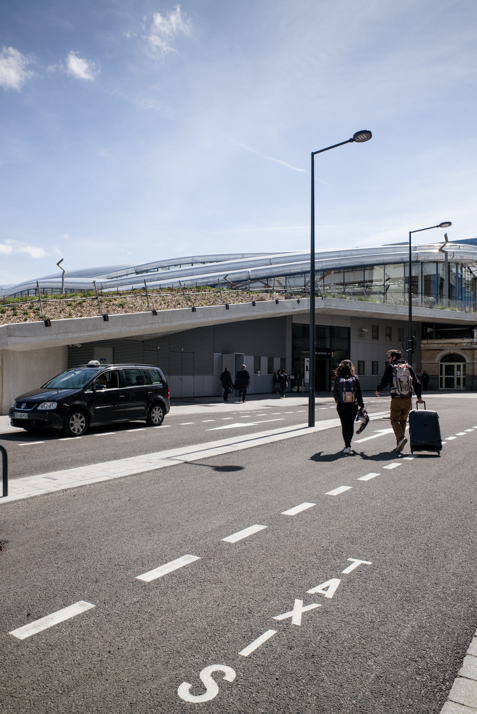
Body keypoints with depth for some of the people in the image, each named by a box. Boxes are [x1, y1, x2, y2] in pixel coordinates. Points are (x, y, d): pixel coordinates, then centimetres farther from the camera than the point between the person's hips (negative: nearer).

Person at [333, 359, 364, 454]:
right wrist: (361, 405, 6)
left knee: (345, 425, 3)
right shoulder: (355, 378, -4)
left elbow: (335, 392, 4)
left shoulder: (337, 379, -6)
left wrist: (336, 400, 24)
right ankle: (348, 443, 26)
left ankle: (347, 446, -5)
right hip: (353, 405, 1)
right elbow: (359, 393, -1)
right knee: (351, 424, 15)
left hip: (341, 406, -1)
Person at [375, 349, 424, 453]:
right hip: (408, 399, 4)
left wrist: (377, 390, 16)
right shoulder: (408, 367, 10)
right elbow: (417, 383, 7)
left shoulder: (390, 367, -2)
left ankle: (401, 438, -20)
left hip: (396, 399, -4)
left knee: (394, 420, 5)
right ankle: (399, 444, 19)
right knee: (403, 420, 16)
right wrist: (419, 397, 16)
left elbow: (384, 382, -3)